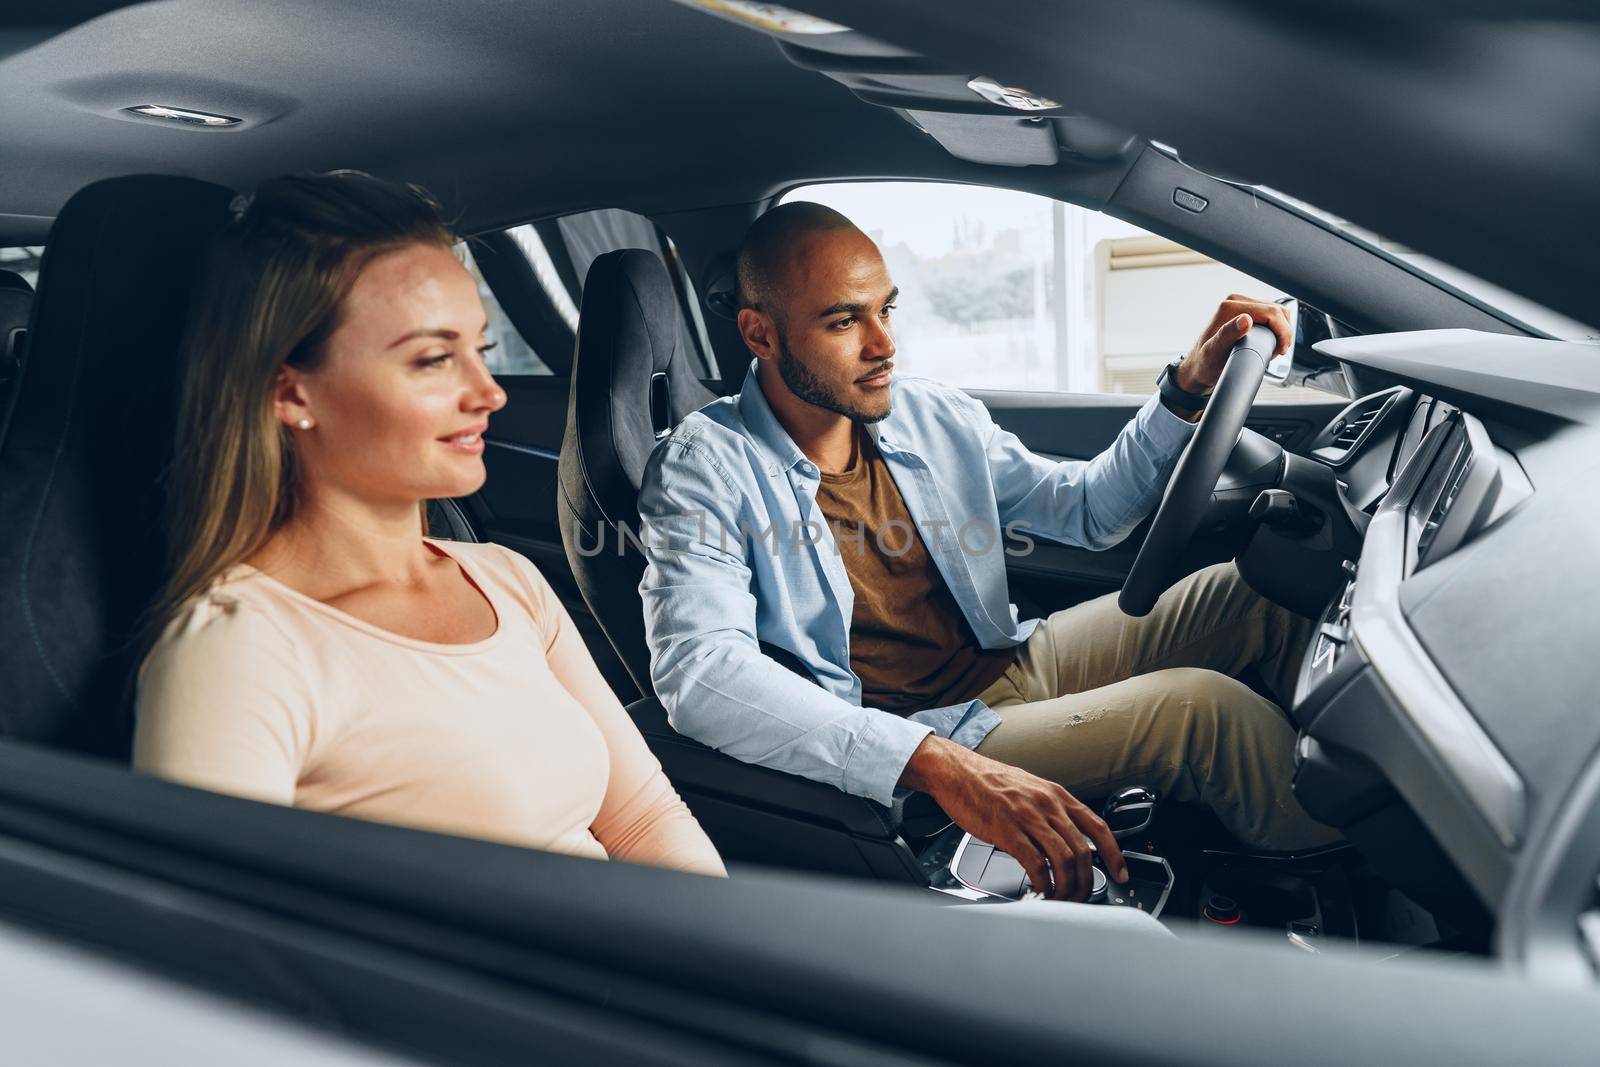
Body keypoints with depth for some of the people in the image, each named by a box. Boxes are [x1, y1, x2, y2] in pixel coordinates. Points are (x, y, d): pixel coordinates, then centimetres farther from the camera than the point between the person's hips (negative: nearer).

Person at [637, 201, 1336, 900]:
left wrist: (1190, 388, 2)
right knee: (1198, 707, -21)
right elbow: (699, 670, -31)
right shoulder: (707, 469, -14)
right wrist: (939, 765, -42)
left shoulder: (935, 417, 7)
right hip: (902, 757, -7)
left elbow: (1088, 508, 19)